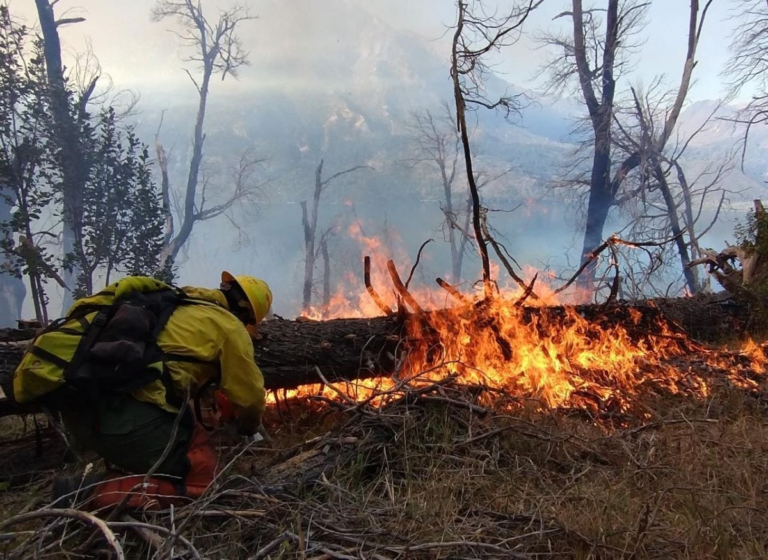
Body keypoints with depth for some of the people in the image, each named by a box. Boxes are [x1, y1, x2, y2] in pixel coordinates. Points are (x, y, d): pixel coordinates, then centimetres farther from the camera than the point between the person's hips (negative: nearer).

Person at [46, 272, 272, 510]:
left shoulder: (178, 305, 26)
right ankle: (88, 492, -6)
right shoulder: (229, 327, 2)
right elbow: (250, 396, 9)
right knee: (201, 475, 1)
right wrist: (248, 427, 31)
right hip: (124, 416, -10)